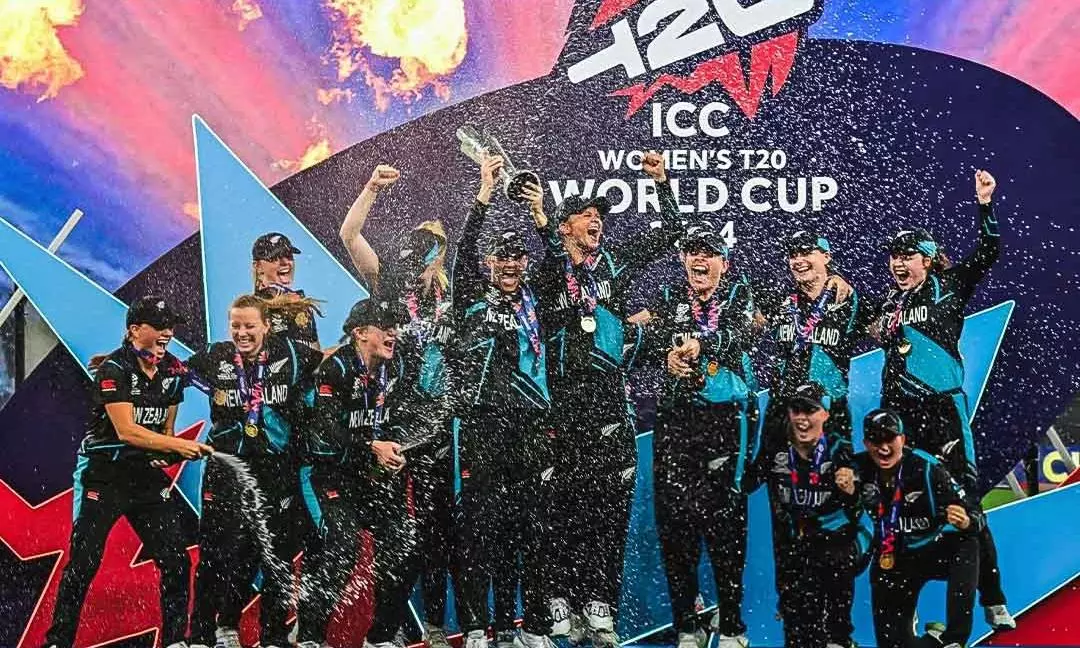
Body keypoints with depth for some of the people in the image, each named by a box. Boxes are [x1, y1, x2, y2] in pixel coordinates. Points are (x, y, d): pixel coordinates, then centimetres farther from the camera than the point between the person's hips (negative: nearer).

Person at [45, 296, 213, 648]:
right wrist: (182, 445, -28)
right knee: (84, 563, -4)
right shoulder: (114, 368, -15)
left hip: (148, 475, 6)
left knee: (176, 560, 1)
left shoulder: (172, 369, 6)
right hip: (103, 475, -5)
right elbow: (126, 431, -23)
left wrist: (166, 453, -3)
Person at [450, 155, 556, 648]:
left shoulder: (533, 302, 17)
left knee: (530, 525, 3)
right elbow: (464, 251, -3)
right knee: (479, 523, -3)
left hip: (531, 427, 2)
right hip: (484, 425, -2)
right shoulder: (472, 298, 10)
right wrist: (485, 193, -8)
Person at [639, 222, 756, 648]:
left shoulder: (738, 294, 9)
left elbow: (741, 334, -10)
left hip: (725, 416, -2)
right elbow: (653, 336, -1)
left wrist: (700, 343, -29)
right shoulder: (670, 299, 16)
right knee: (674, 513, -1)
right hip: (676, 416, 3)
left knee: (724, 515, -6)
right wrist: (669, 351, -24)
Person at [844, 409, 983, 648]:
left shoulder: (927, 469, -22)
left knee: (966, 545, -36)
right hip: (891, 562, 3)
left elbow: (976, 516, -22)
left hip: (935, 550, -3)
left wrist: (966, 522, -46)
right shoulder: (859, 468, -11)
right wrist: (847, 492, -18)